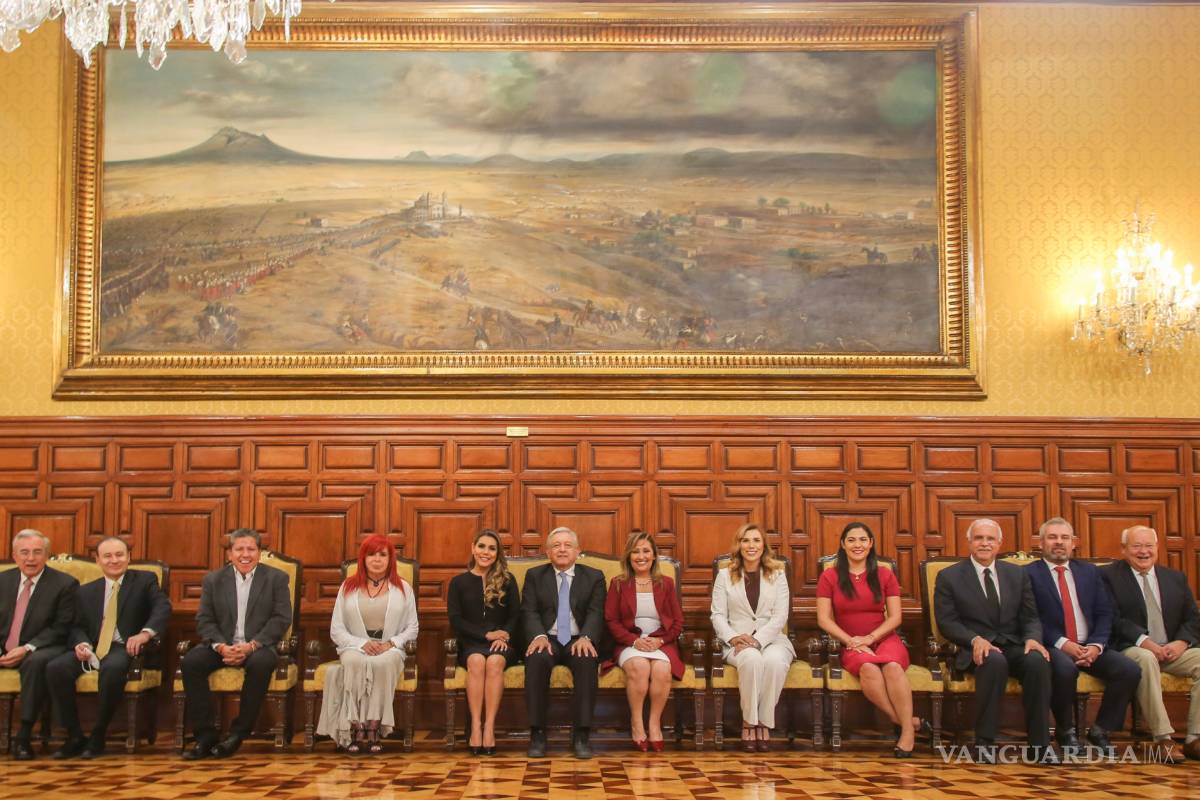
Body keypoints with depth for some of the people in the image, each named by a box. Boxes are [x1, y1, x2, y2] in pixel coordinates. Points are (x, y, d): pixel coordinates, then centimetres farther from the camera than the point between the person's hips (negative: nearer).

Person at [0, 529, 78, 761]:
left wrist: (27, 649, -19)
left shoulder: (64, 584, -2)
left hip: (39, 651, -4)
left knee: (36, 662, -38)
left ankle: (24, 735, -29)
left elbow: (61, 628, -7)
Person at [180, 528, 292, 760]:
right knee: (190, 662, -26)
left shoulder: (277, 578, 4)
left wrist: (251, 646, -18)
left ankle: (238, 733, -21)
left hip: (259, 646, -2)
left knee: (261, 663, -36)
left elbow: (282, 619, -5)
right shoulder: (213, 580, 11)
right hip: (222, 645, 3)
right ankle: (205, 735, -18)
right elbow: (204, 620, 4)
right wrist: (221, 646, -16)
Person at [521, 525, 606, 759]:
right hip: (547, 639, 0)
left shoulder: (594, 577, 12)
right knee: (537, 659, -34)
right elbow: (529, 612, 1)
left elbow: (596, 613, 0)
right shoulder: (534, 576, 13)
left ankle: (582, 735, -28)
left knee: (587, 661, -34)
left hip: (579, 641, 0)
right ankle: (537, 733, -25)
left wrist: (586, 638, -22)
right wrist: (539, 636, -21)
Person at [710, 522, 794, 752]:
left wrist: (757, 640, -15)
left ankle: (763, 723, -22)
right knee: (752, 659, -36)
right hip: (737, 642, 0)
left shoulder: (777, 575, 11)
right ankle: (748, 722, -23)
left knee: (775, 661, -35)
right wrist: (733, 638, -15)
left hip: (772, 639, 1)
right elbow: (718, 615, 4)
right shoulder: (725, 576, 12)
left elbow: (780, 617, 0)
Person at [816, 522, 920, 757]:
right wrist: (851, 641, -12)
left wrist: (870, 638, -12)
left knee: (891, 666, -35)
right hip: (851, 646, -1)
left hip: (884, 640, 1)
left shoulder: (885, 576, 11)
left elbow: (895, 617, 4)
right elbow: (823, 619, 0)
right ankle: (905, 721, -26)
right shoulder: (829, 577, 7)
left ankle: (908, 731, -29)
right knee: (868, 667, -36)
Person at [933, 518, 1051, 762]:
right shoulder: (949, 577, 4)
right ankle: (984, 741, -28)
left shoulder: (1018, 574, 15)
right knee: (995, 661, -37)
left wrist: (1032, 638, -11)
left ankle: (1039, 742, -20)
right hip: (975, 650, -3)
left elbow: (1030, 617, 12)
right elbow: (947, 622, -2)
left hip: (1014, 647, 3)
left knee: (1038, 661, -30)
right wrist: (975, 639, -20)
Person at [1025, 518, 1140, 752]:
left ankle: (1100, 730, 0)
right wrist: (1062, 643, -18)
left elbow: (1104, 614, 9)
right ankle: (1065, 731, -9)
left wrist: (1096, 646, -8)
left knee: (1130, 670, -20)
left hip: (1090, 647, 5)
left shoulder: (1090, 572, 16)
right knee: (1065, 668, -37)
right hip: (1053, 647, -5)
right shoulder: (1029, 574, 1)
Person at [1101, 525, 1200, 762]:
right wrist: (1144, 641, -21)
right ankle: (1163, 739, -35)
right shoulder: (1108, 576, 2)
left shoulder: (1176, 577, 17)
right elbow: (1112, 619, -8)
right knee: (1146, 659, -37)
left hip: (1172, 650, 5)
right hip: (1131, 650, -5)